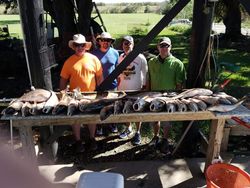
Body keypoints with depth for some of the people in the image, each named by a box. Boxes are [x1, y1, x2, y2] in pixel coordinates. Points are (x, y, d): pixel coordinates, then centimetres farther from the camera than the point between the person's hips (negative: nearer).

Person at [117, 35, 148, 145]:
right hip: (123, 90, 4)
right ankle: (128, 129, 36)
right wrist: (118, 87, 8)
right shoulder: (121, 57, 4)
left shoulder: (140, 58, -9)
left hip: (136, 91, -4)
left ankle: (138, 133, 22)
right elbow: (119, 74, 12)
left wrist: (144, 88, -8)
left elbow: (145, 74, -5)